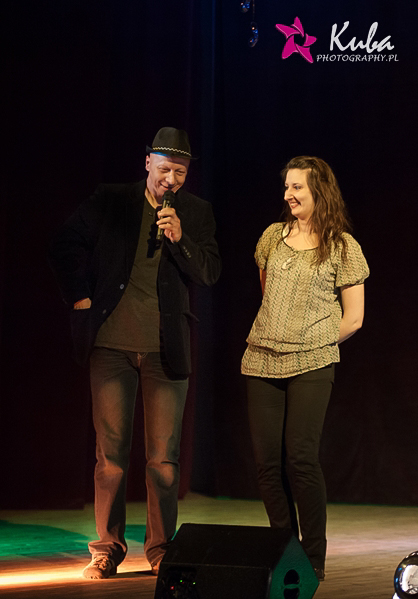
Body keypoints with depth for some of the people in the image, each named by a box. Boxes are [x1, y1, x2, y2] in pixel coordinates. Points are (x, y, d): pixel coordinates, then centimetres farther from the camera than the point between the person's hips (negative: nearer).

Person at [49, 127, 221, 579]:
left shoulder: (196, 212, 7)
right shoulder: (109, 200, 5)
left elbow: (209, 274, 2)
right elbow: (65, 246, 11)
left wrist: (179, 239, -14)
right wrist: (81, 297, 4)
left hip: (166, 347, 0)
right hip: (112, 342, 0)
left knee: (163, 455, 1)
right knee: (110, 451, 2)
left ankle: (161, 548, 11)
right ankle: (107, 549, 10)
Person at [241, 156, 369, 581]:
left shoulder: (342, 247, 1)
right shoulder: (274, 236, 12)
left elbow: (352, 319, 3)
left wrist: (313, 343, 4)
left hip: (310, 365, -4)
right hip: (262, 362, 4)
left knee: (300, 458, -12)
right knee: (268, 462, 1)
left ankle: (313, 559, -2)